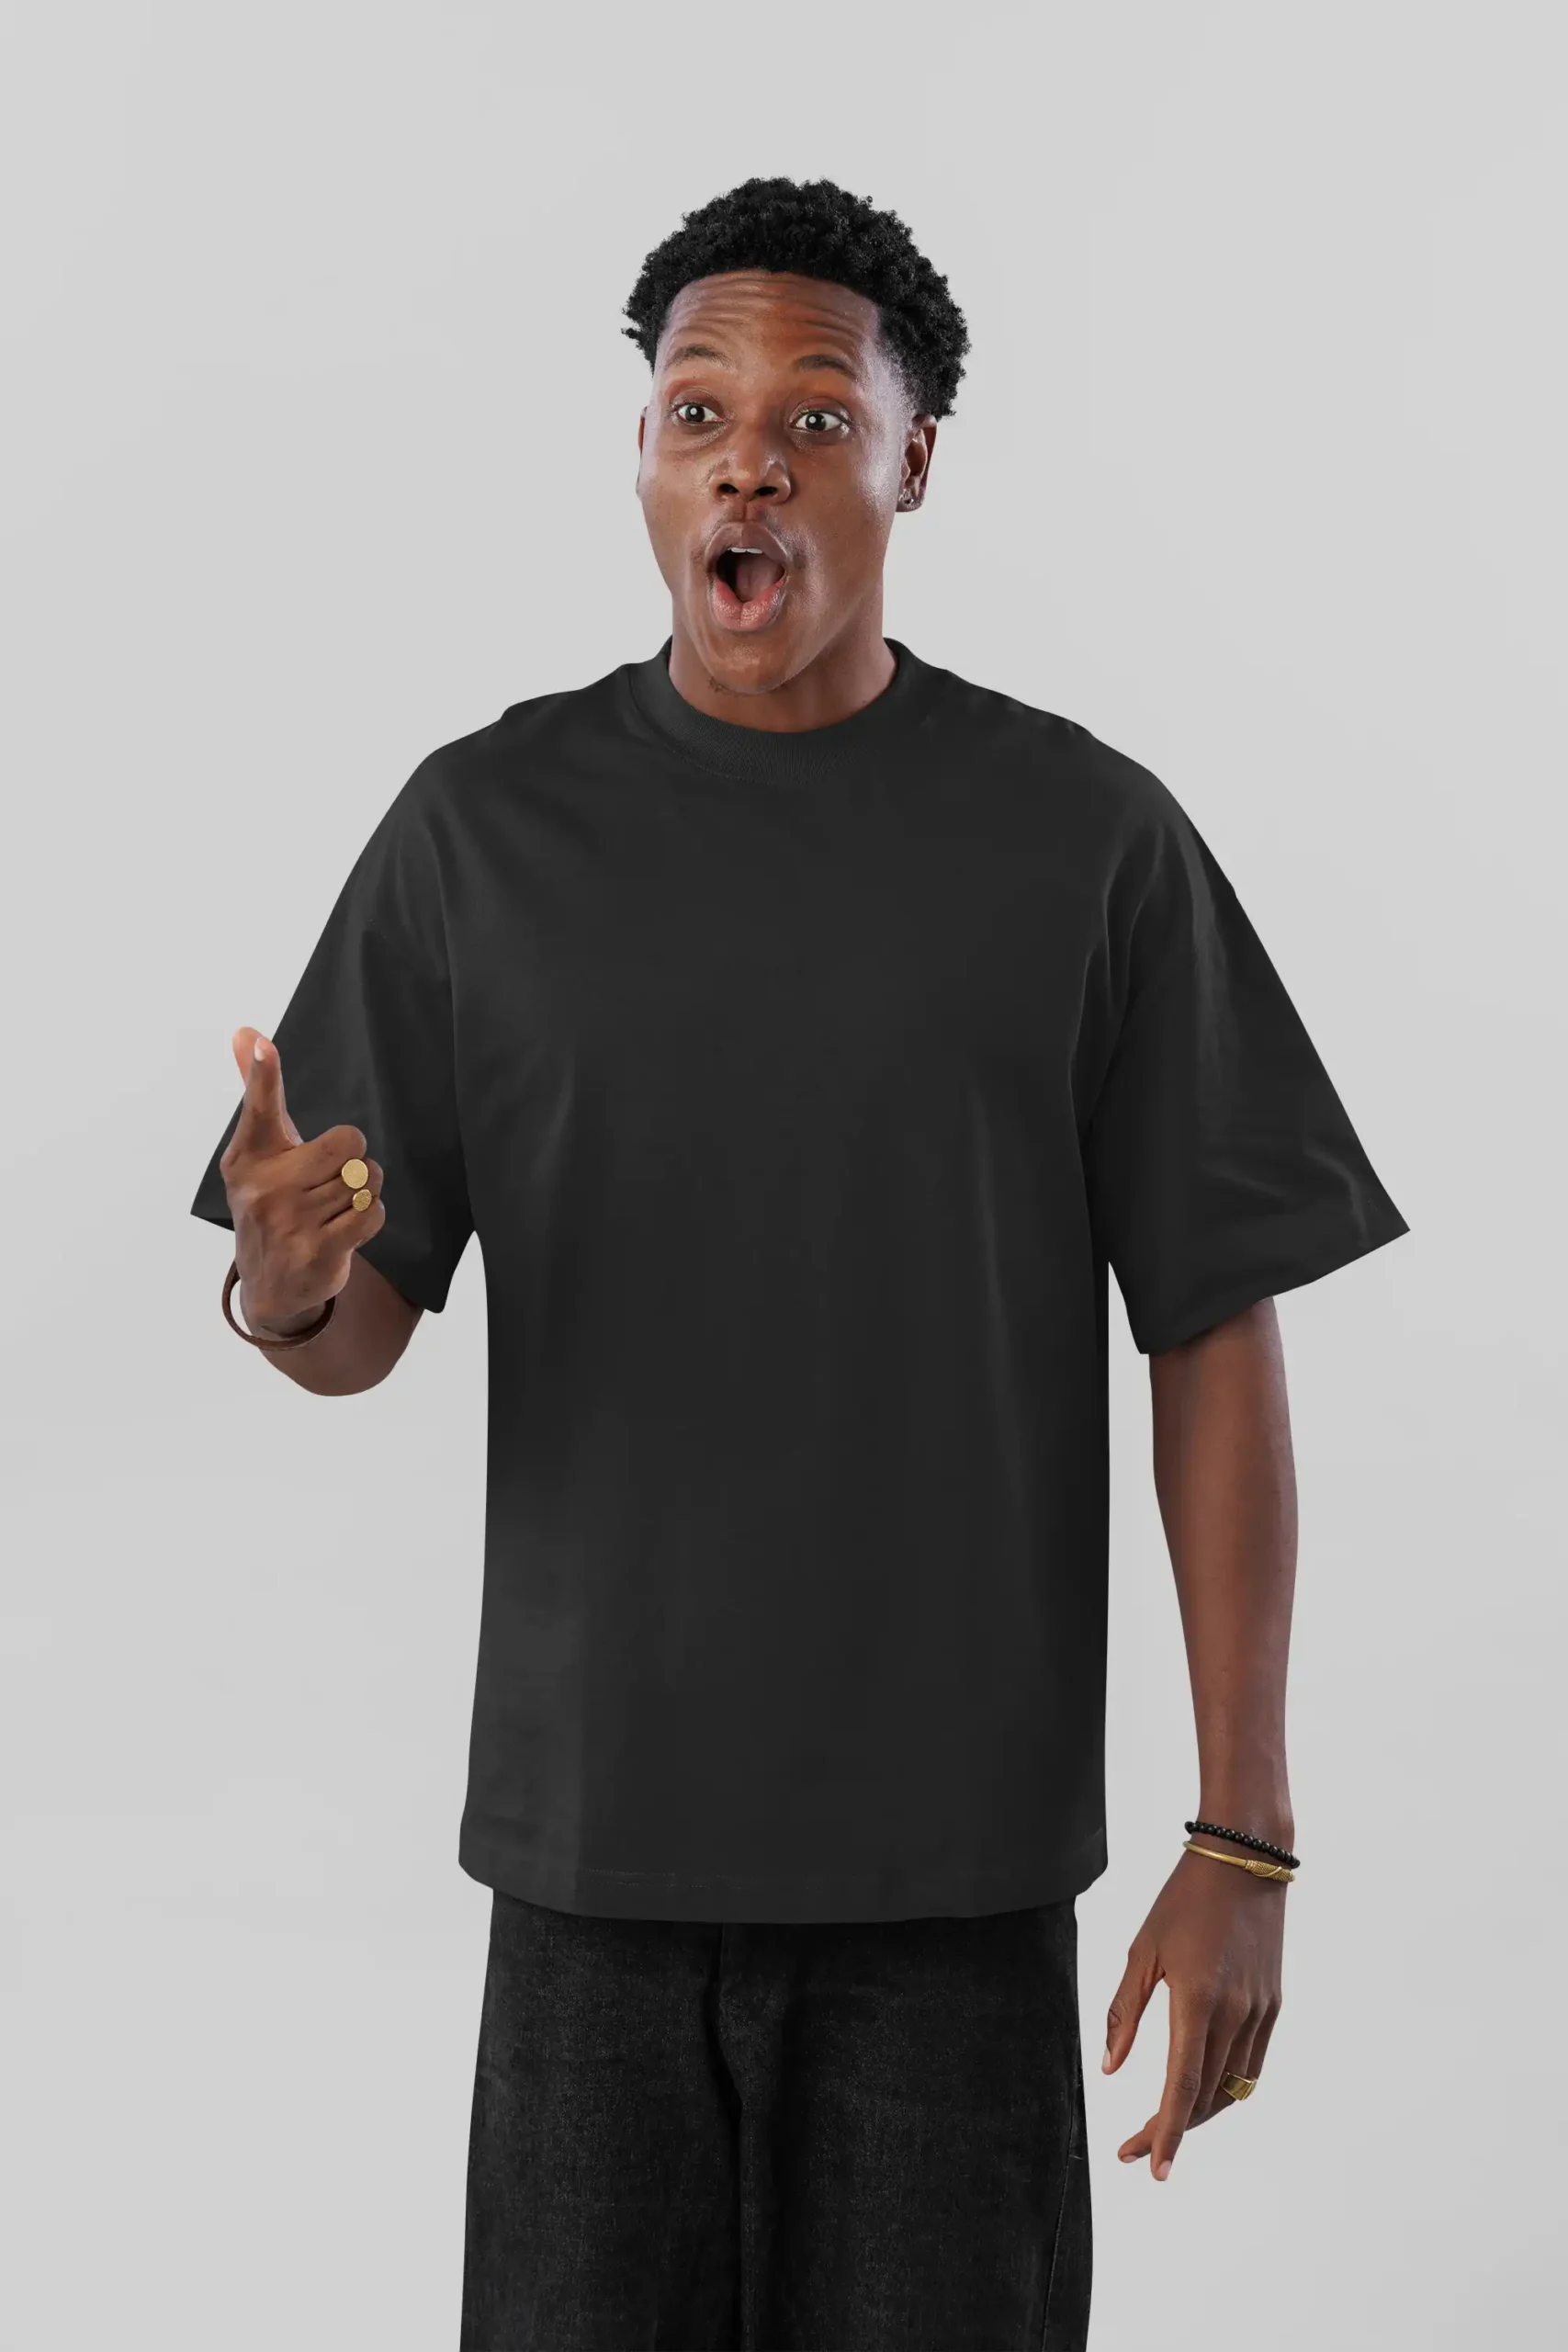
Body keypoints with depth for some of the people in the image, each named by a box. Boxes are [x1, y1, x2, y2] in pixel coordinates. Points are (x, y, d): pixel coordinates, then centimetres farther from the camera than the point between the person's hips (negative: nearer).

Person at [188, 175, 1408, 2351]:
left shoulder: (1090, 841, -2)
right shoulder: (484, 825, 2)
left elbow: (1215, 1339, -1)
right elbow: (360, 1332, 3)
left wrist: (1244, 1843, -5)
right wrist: (284, 1281, -23)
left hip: (960, 1856, -1)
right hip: (595, 1837, 1)